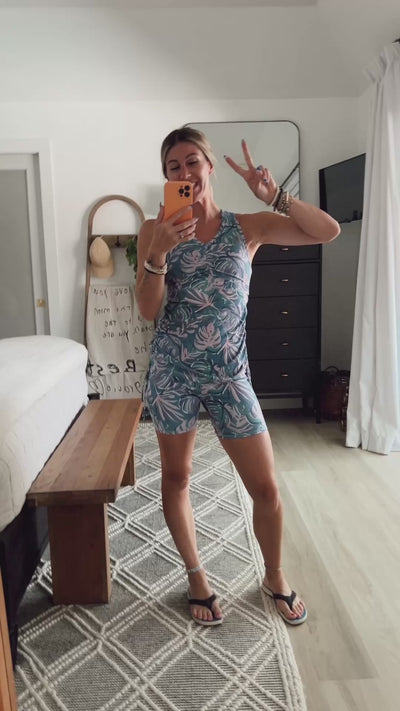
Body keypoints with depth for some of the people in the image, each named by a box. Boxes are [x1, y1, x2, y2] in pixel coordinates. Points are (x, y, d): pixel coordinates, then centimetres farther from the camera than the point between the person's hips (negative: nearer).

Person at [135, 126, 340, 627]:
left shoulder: (248, 227, 1)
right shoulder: (155, 230, 1)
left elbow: (328, 231, -6)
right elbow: (148, 311, -6)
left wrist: (273, 195, -15)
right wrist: (159, 251, -20)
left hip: (229, 372, 0)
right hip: (173, 369, 1)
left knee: (265, 487, 5)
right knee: (176, 476, 13)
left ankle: (275, 577, 35)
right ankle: (196, 576, 38)